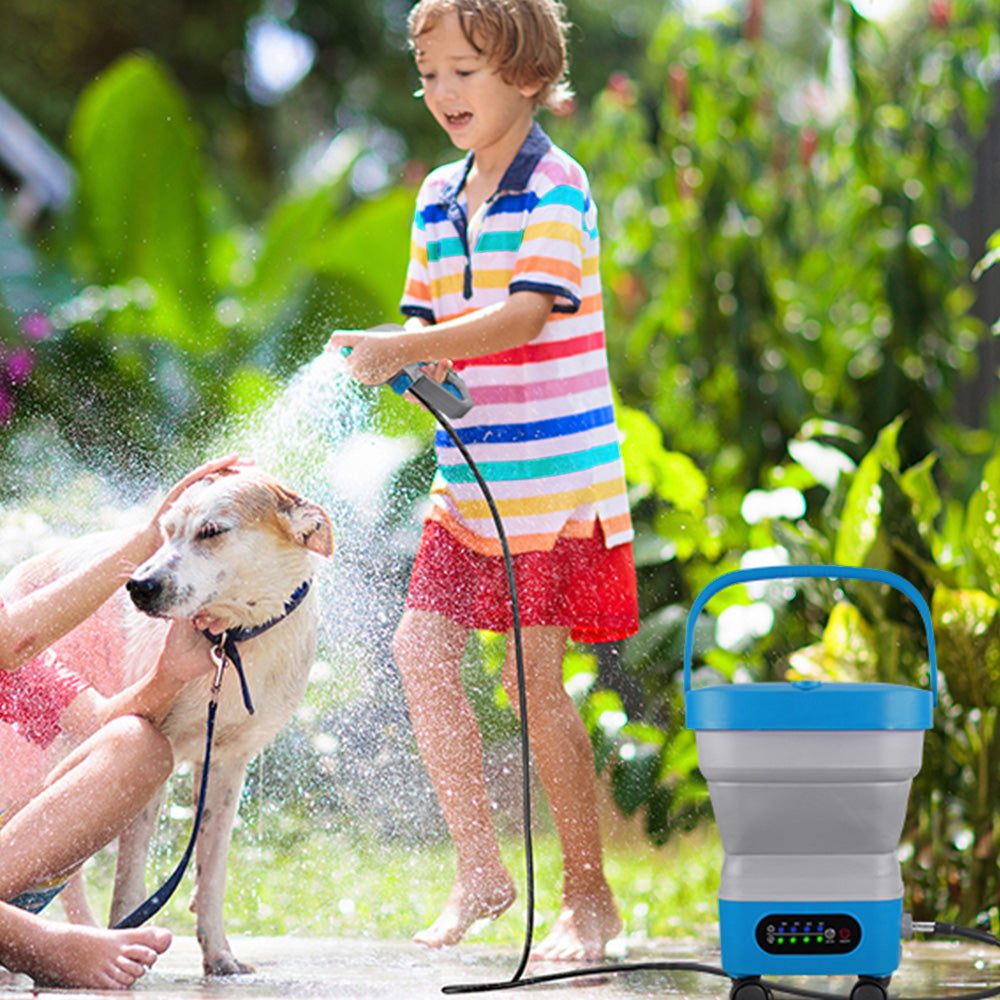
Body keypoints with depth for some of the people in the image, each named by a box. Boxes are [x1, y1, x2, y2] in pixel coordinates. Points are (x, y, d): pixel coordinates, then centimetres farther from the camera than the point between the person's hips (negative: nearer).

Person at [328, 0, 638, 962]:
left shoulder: (555, 186, -11)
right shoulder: (438, 197, 12)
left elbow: (525, 317, -22)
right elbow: (427, 322, 14)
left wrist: (401, 348, -28)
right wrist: (394, 361, -9)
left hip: (555, 474, -7)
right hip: (469, 474, 7)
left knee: (532, 674, -5)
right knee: (421, 648, 0)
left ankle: (589, 898, 8)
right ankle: (480, 870, 14)